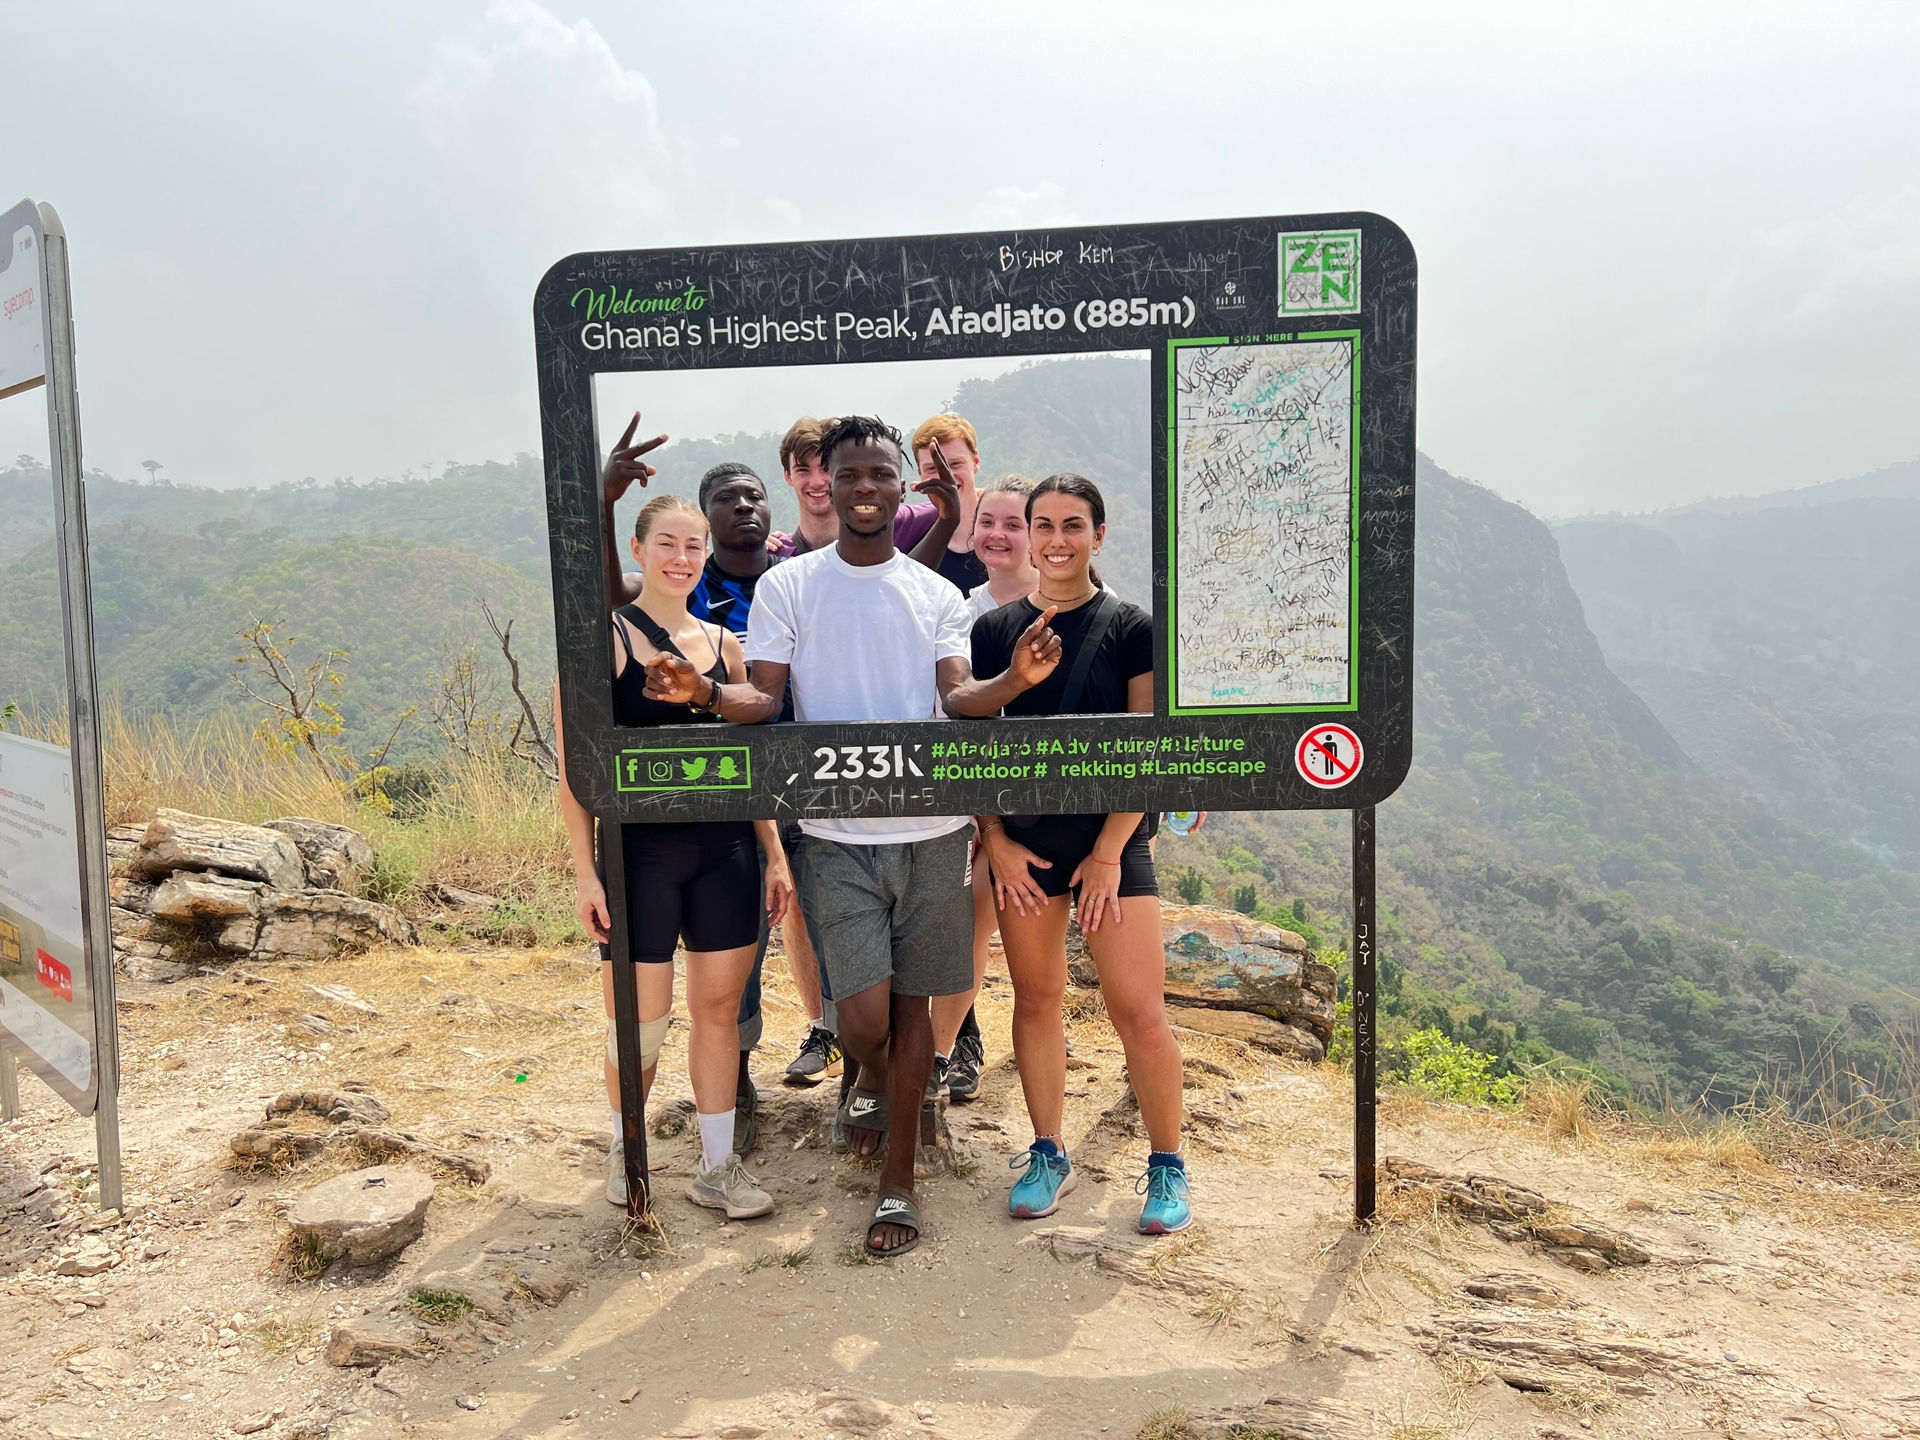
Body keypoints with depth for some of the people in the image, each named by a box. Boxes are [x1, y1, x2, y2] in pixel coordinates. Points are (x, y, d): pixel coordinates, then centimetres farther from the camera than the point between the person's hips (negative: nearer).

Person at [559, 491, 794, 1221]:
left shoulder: (724, 644, 9)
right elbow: (574, 762, -8)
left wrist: (775, 852, 9)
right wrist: (584, 869, -12)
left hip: (725, 848, 4)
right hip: (639, 849, -4)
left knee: (719, 1006, 9)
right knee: (640, 1019, 4)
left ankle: (718, 1167, 23)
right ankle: (624, 1146, 31)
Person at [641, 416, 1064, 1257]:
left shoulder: (936, 594, 7)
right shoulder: (787, 586, 2)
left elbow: (957, 697, -3)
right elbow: (763, 698, -3)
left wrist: (1014, 681, -23)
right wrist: (703, 692, -24)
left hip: (931, 830, 2)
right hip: (837, 834, -1)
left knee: (912, 1001, 9)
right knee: (863, 1015, -5)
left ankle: (898, 1175, 26)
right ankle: (868, 1072, 34)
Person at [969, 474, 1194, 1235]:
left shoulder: (1131, 628, -3)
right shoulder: (992, 629, 4)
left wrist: (1109, 851, -9)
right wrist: (994, 839, -2)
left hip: (1111, 837, -2)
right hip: (1022, 840, 3)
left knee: (1140, 1009, -4)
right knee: (1035, 997, 11)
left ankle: (1168, 1166, 16)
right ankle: (1048, 1155, 27)